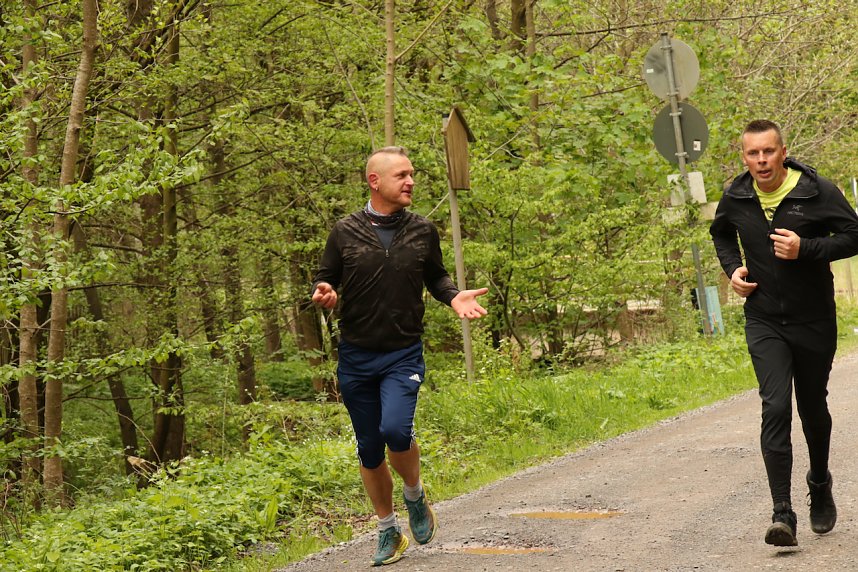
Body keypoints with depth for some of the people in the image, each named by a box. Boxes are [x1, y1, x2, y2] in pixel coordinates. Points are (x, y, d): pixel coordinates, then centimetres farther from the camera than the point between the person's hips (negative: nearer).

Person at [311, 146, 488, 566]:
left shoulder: (422, 231, 1)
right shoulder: (345, 232, -2)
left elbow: (436, 279, 14)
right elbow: (324, 280, 6)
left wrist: (454, 297, -7)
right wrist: (324, 293, -17)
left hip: (404, 355, -1)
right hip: (355, 357, 1)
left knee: (395, 429, -24)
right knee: (369, 450, 8)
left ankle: (415, 496, 6)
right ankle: (388, 531, 26)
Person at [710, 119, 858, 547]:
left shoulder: (817, 191, -11)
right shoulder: (735, 198, -1)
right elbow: (721, 233, 21)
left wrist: (805, 249, -22)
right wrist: (732, 268, 3)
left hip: (814, 320, -1)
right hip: (764, 322, 1)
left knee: (814, 409, 14)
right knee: (775, 409, -14)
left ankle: (820, 485, 43)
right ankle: (782, 513, -17)